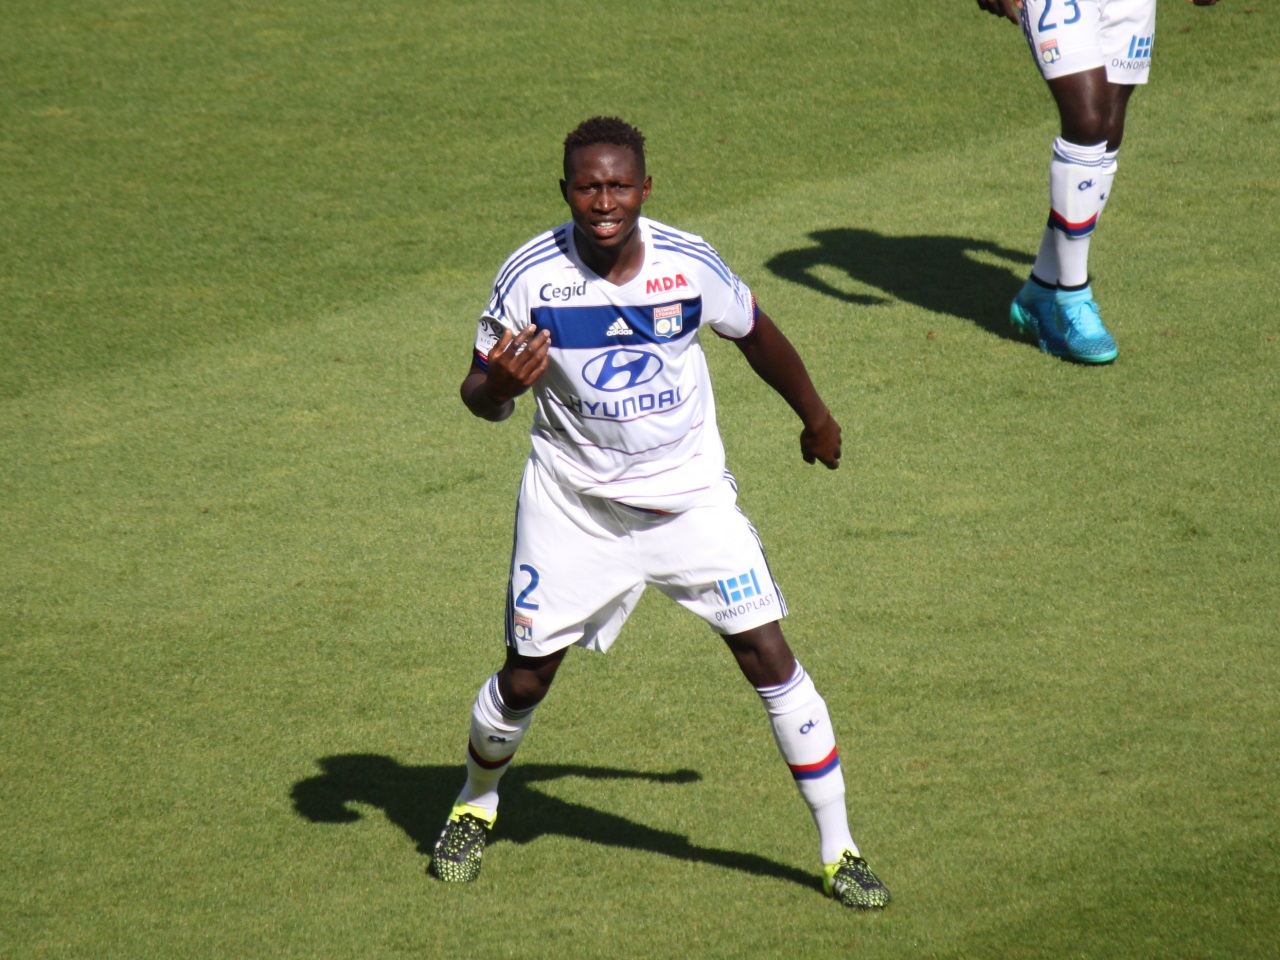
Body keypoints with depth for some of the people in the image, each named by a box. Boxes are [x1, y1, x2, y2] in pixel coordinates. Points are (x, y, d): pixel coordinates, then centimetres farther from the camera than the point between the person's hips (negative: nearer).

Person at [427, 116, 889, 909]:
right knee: (525, 678, 4)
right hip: (574, 506, 0)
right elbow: (480, 394, -7)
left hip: (691, 498, 1)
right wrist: (499, 386, -33)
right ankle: (476, 808, 36)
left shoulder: (690, 266, -12)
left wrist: (816, 417, 24)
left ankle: (839, 851, 4)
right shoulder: (530, 277, -16)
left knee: (769, 657, -7)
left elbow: (757, 335, 8)